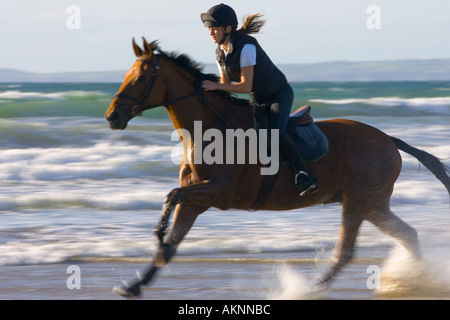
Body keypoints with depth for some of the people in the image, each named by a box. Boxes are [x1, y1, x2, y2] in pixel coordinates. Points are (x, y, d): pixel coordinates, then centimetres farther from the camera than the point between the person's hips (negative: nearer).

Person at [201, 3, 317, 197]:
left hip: (280, 95, -8)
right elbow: (226, 86, 7)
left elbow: (246, 86, -31)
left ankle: (302, 173, -22)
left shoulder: (246, 47, -28)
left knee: (276, 133, -31)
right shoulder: (220, 52, -3)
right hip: (258, 100, 8)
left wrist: (215, 86, -33)